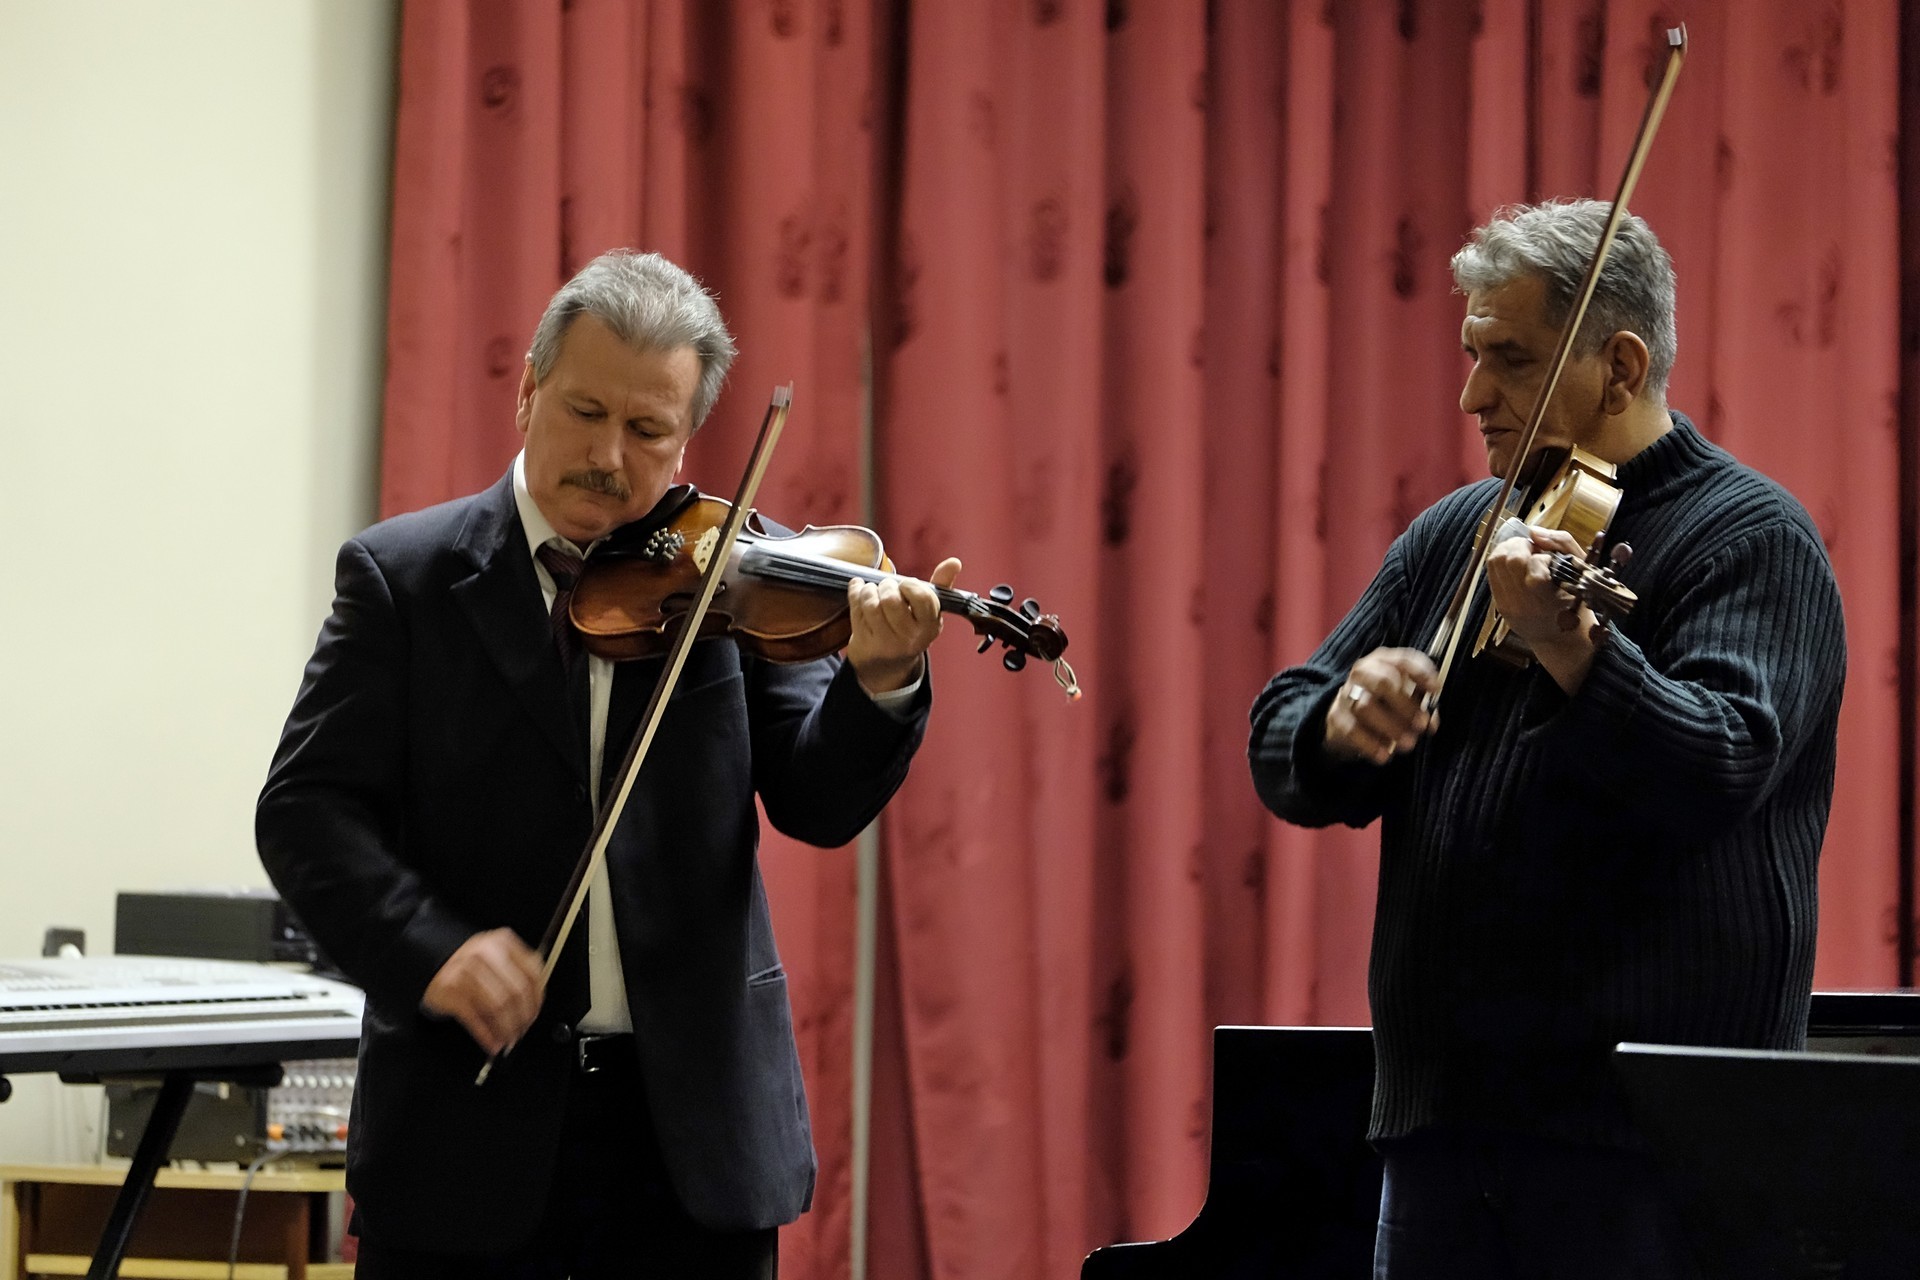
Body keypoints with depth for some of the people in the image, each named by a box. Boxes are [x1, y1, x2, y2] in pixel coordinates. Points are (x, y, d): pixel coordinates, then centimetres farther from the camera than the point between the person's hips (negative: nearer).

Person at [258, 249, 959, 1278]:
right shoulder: (404, 576, 1)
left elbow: (817, 803, -3)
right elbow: (306, 809, -5)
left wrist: (878, 683, -24)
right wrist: (430, 946, -21)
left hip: (692, 1132, 1)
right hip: (468, 1117, -1)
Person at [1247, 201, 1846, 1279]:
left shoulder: (1752, 538, -5)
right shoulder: (1455, 537, 14)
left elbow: (1718, 770, -22)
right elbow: (1283, 755, 10)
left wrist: (1572, 649, -37)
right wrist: (1343, 725, -13)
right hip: (1442, 1112, 6)